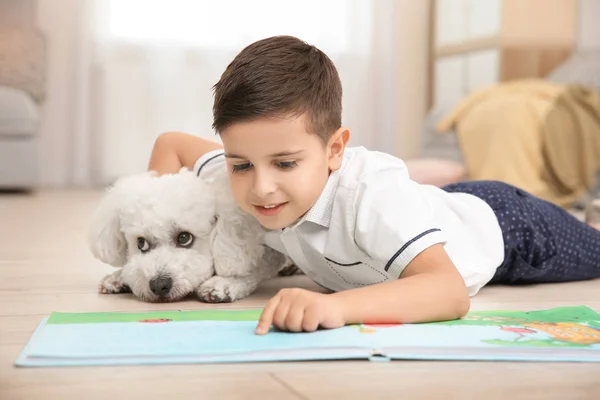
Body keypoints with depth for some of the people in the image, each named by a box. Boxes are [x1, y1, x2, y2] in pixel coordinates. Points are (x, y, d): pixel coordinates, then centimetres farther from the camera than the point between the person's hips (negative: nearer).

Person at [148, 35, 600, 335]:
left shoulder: (369, 193, -49)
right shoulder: (246, 180, -30)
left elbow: (451, 292, -60)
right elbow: (171, 143, -12)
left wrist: (337, 305, -75)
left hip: (500, 225, -4)